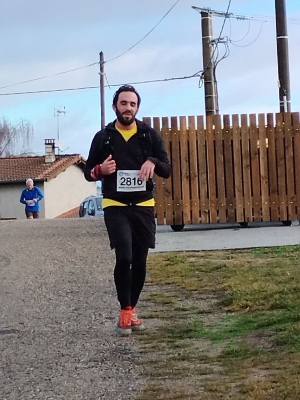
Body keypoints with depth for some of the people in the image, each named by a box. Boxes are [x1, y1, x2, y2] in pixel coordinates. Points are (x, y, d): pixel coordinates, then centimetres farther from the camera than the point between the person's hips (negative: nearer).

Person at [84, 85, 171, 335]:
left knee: (140, 262, 7)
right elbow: (88, 172, 9)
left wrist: (153, 162, -21)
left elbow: (167, 170, 1)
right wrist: (100, 170, -14)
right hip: (116, 207, -2)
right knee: (124, 258, -16)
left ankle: (132, 310, 24)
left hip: (144, 206, 2)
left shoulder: (150, 135, 3)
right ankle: (125, 312, 0)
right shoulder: (103, 137, 2)